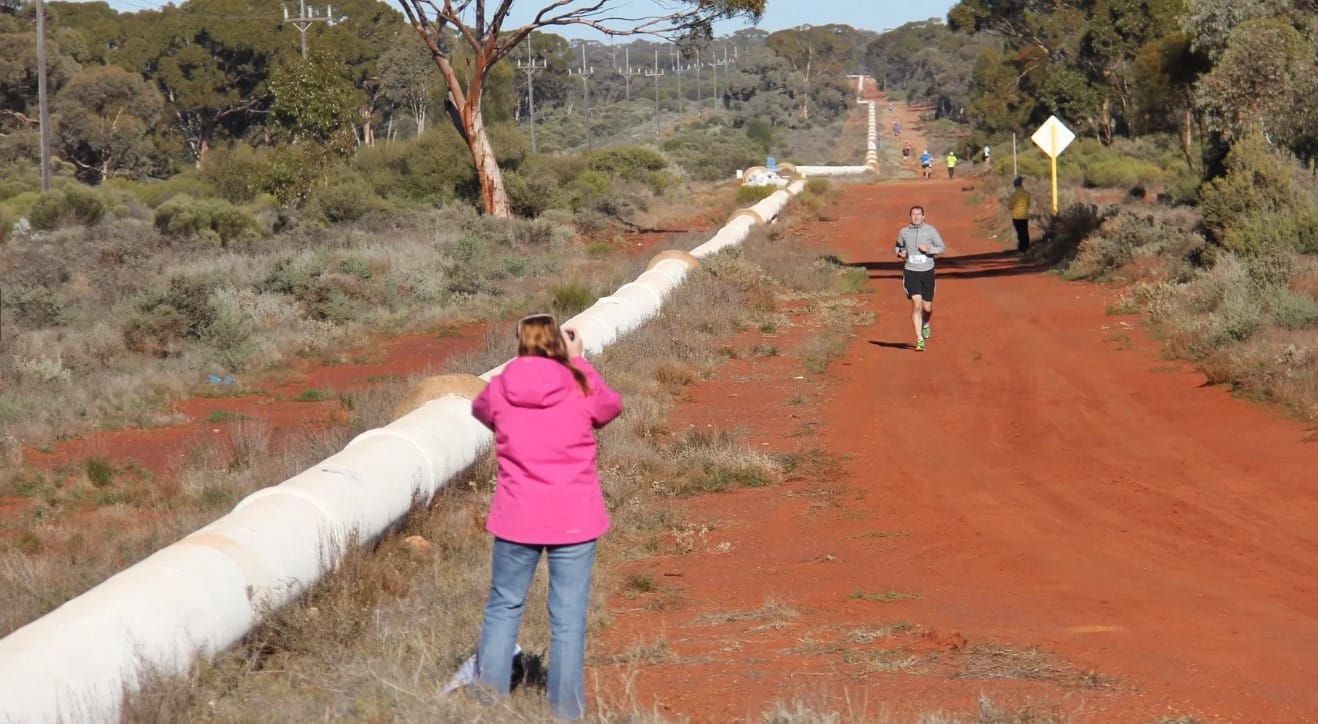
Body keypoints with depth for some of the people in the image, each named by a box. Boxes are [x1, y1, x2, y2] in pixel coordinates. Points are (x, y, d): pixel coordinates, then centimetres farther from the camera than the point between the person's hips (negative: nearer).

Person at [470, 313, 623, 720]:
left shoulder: (499, 390, -4)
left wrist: (521, 369, 20)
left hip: (516, 519, 1)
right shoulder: (581, 389, -7)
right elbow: (611, 408, 15)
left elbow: (479, 410, 19)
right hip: (574, 520, -1)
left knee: (503, 607, 15)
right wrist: (578, 362, 18)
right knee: (568, 618, 3)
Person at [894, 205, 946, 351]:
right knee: (916, 304, -15)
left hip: (927, 272, 1)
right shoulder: (903, 232, 4)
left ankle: (926, 324, 43)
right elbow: (898, 247, 21)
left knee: (927, 307, 6)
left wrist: (929, 249, -16)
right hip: (911, 272, -1)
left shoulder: (930, 230, 0)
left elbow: (942, 248, 2)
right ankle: (919, 339, -14)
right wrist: (899, 253, -2)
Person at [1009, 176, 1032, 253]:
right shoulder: (1027, 193, 3)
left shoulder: (1015, 194, -15)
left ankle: (1022, 249, -2)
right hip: (1025, 216, 5)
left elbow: (1010, 206, -11)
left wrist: (1008, 201, 9)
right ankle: (1026, 247, 20)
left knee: (1020, 232, -3)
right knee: (1025, 232, 13)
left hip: (1017, 216, -5)